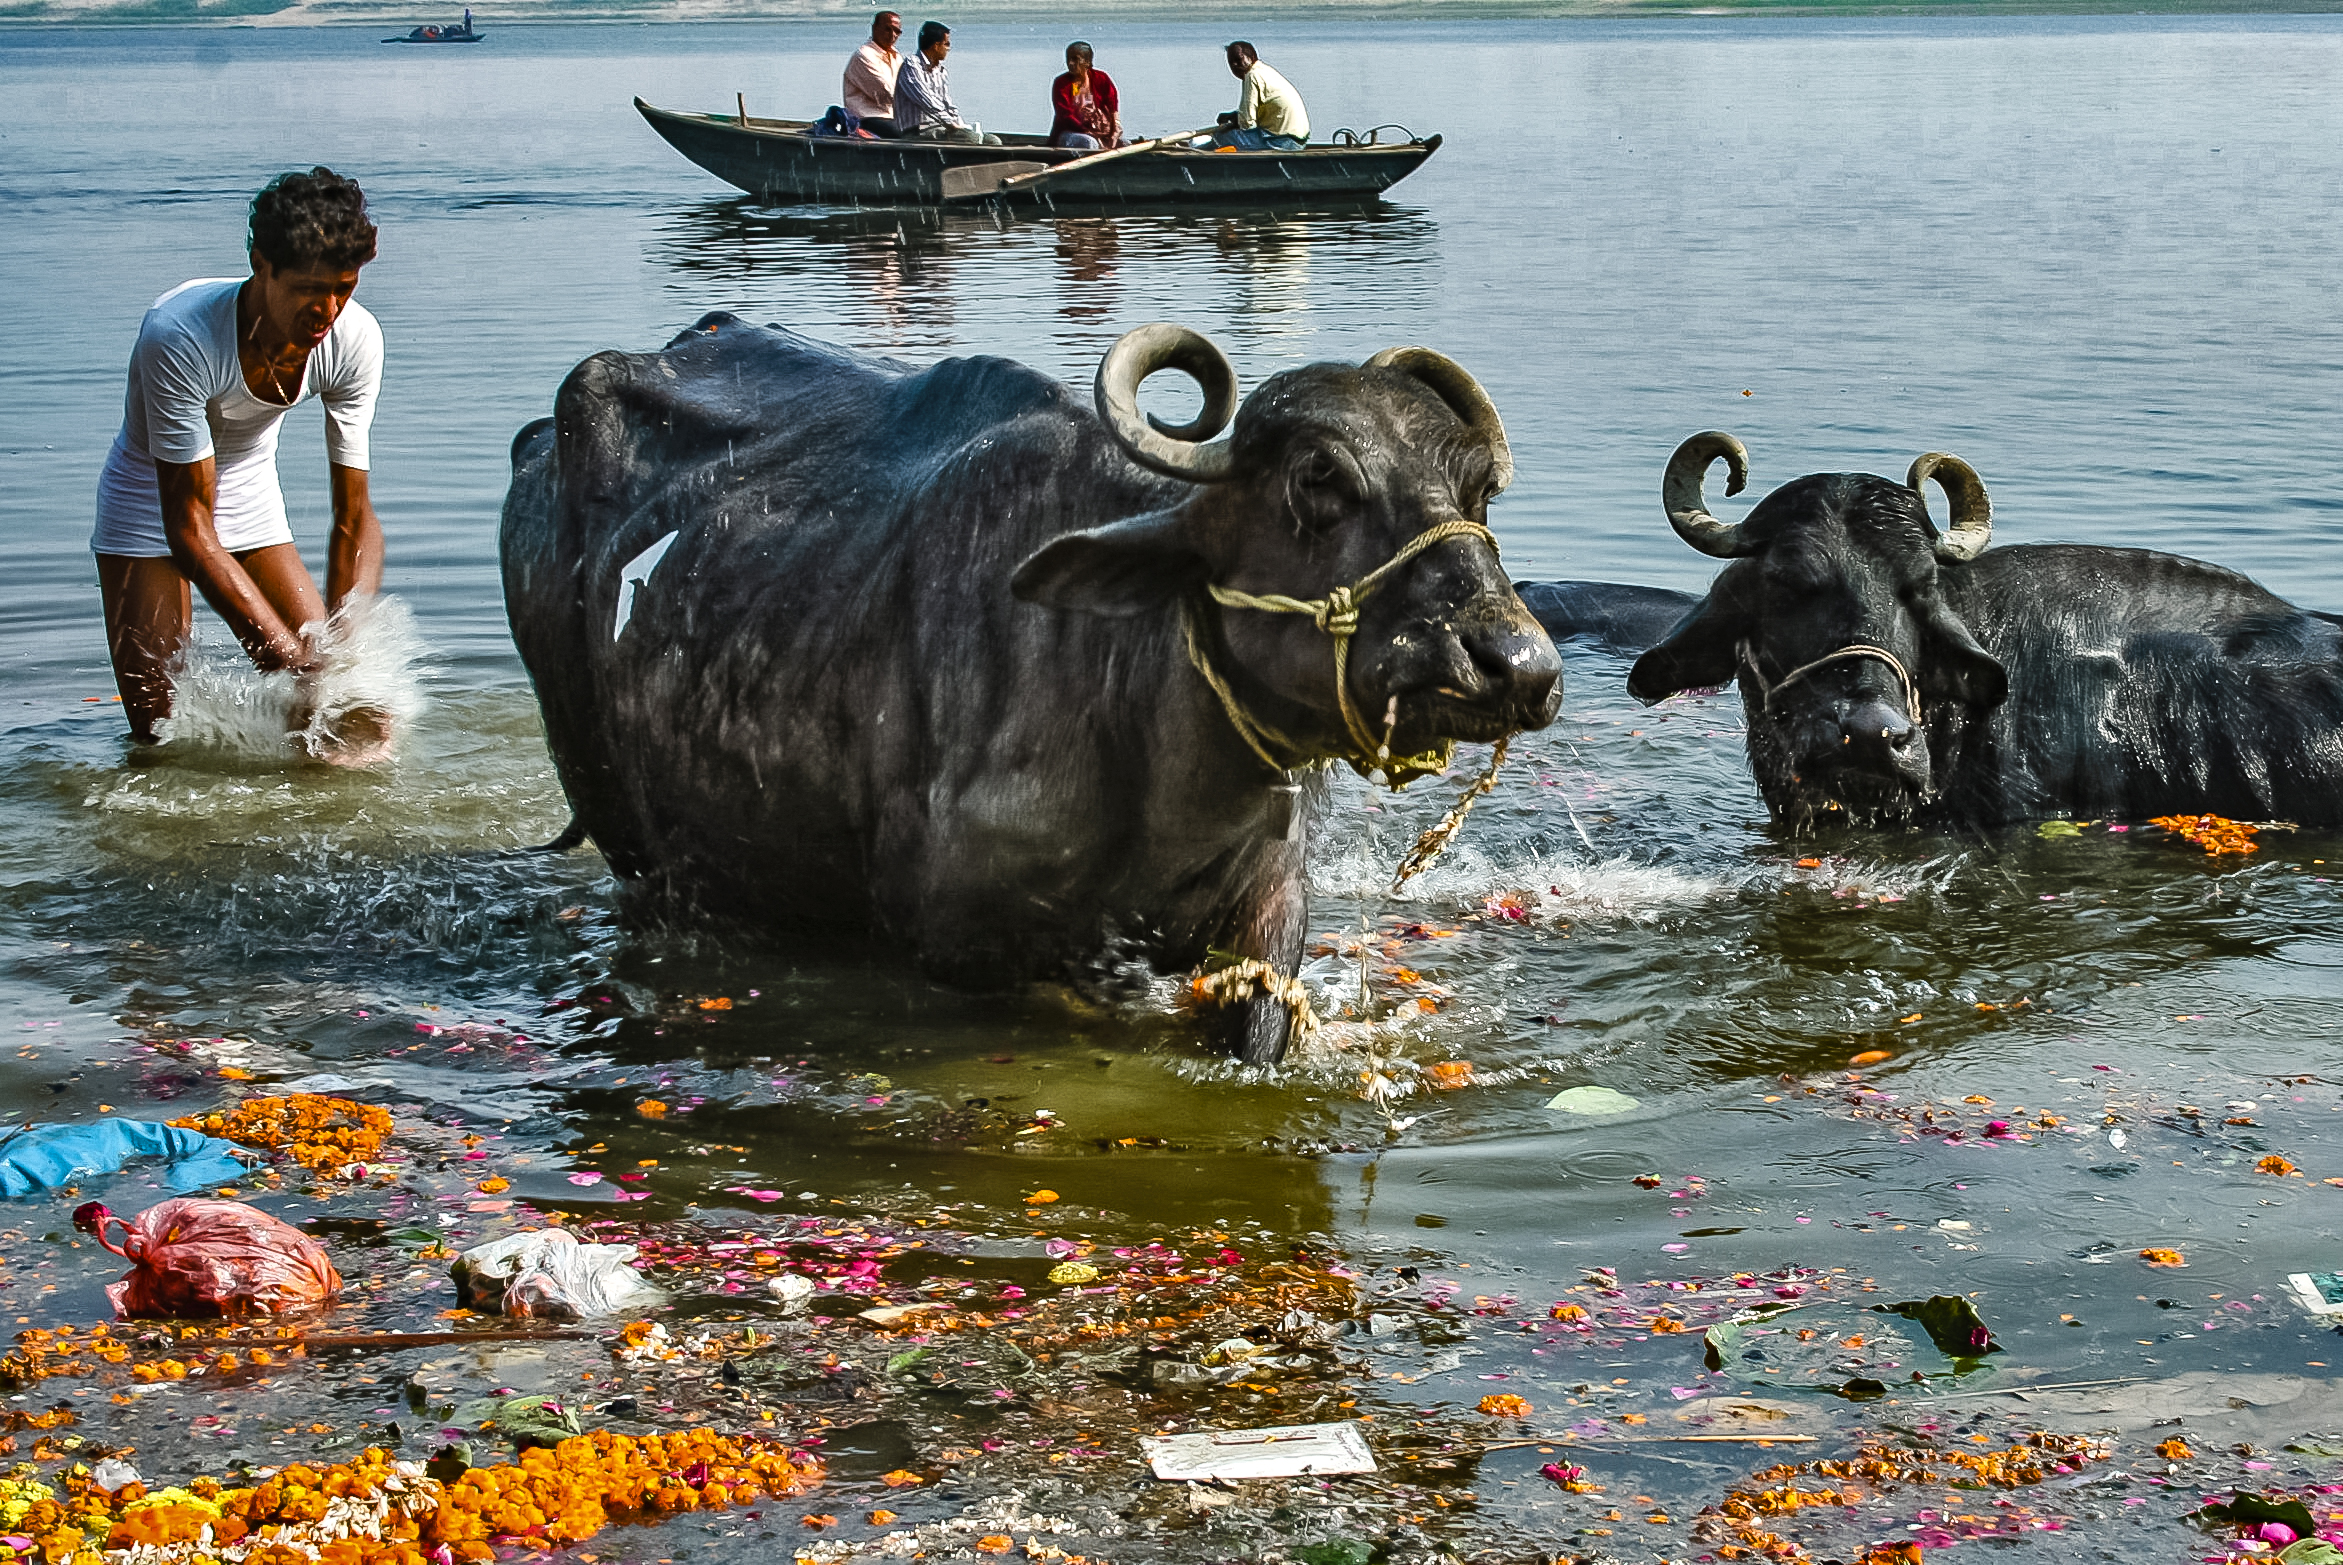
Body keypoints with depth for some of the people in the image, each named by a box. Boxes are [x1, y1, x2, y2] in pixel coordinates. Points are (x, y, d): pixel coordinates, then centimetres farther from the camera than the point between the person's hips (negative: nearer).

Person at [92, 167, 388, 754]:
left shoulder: (354, 338, -24)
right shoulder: (178, 336, -37)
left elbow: (354, 517, -19)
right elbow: (189, 528, -34)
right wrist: (292, 657, -40)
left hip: (248, 491, 4)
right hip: (153, 501, -4)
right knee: (159, 731, -8)